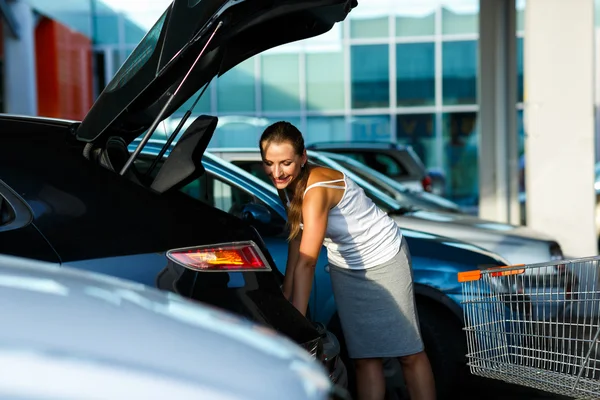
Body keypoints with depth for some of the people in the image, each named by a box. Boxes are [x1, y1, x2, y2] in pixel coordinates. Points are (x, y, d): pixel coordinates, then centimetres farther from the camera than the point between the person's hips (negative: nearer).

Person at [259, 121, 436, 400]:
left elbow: (306, 262, -39)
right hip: (344, 268, 7)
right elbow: (295, 250, -5)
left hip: (384, 259, -7)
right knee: (365, 358, 5)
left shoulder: (317, 188, -33)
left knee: (409, 354, -1)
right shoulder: (287, 187, -8)